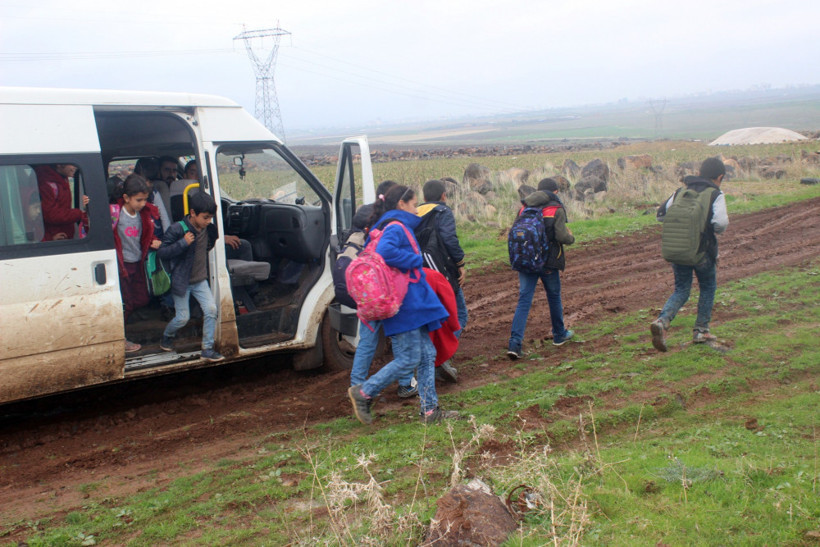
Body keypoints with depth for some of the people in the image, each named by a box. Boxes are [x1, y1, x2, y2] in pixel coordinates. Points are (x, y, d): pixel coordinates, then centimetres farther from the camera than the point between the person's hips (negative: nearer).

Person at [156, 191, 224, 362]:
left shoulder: (208, 229, 0)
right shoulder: (177, 229, -20)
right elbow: (161, 253, -21)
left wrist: (222, 239, 7)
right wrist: (183, 243, -30)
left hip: (200, 280, 5)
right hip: (181, 282, -5)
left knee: (211, 309, -7)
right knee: (183, 317, 3)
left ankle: (207, 348, 3)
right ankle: (167, 336, 35)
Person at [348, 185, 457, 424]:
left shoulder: (393, 227, 18)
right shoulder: (396, 228, -13)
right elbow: (385, 251, -33)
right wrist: (415, 260, -20)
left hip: (412, 304, 11)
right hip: (405, 306, -11)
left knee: (427, 355, 10)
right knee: (409, 359, -5)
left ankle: (430, 410, 13)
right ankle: (363, 393, 5)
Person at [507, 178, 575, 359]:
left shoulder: (524, 208, 8)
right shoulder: (556, 209, -6)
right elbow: (562, 236, -14)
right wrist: (571, 237, 7)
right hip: (548, 262, -3)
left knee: (524, 300, -2)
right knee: (554, 297, 17)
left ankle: (515, 343, -15)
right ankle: (559, 335, 35)